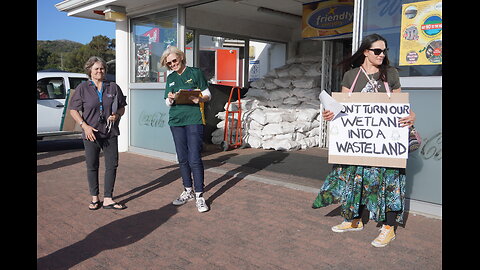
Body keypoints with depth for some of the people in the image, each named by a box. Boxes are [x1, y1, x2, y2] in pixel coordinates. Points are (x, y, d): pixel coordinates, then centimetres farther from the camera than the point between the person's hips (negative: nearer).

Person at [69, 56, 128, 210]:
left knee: (112, 165, 1)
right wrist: (85, 126, -12)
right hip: (91, 134, -2)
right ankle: (95, 198, 21)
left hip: (110, 133, 2)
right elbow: (73, 110, 1)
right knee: (92, 166, 6)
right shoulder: (82, 88, 1)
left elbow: (122, 107, 13)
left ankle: (108, 199, 10)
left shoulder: (113, 87, 7)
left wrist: (116, 115, -9)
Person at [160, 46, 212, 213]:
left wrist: (200, 99, -19)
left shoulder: (195, 73, 3)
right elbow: (168, 102, 16)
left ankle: (199, 196, 0)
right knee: (182, 159, 9)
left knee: (194, 158, -9)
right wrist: (170, 99, -7)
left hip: (194, 119, -5)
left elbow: (208, 95, 2)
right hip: (176, 120, 5)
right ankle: (188, 191, 23)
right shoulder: (171, 78, 16)